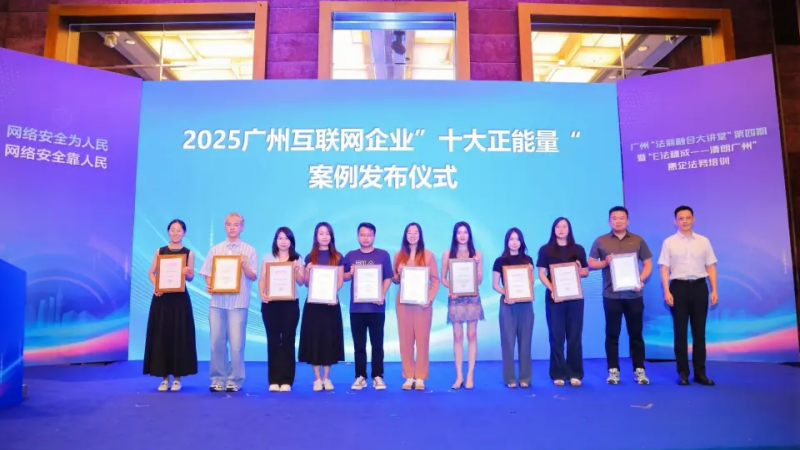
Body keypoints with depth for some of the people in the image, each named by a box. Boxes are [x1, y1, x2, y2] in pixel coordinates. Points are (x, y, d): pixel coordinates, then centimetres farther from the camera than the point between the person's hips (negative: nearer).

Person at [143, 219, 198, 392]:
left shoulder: (189, 253, 4)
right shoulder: (160, 251, 8)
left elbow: (191, 277, 2)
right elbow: (151, 273, 6)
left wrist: (186, 273, -21)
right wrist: (155, 285, -13)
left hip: (180, 298, -1)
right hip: (161, 297, 1)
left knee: (178, 335, 0)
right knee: (160, 335, 1)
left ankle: (177, 377, 9)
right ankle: (164, 377, 11)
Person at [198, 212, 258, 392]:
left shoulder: (249, 250, 3)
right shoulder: (215, 249, 10)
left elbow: (253, 277, 0)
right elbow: (208, 274, 10)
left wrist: (244, 265, -17)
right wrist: (209, 285, -9)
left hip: (238, 302, -2)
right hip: (217, 301, 3)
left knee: (236, 343, -3)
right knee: (217, 342, 5)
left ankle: (234, 380, 9)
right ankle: (218, 379, 16)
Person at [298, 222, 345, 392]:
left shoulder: (337, 257, 5)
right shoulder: (310, 257, 8)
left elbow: (340, 281, 0)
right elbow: (306, 283, 8)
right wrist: (308, 271, -12)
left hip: (331, 302, 0)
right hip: (313, 303, 1)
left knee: (329, 338, 1)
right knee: (314, 338, 0)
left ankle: (326, 378, 12)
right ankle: (317, 378, 9)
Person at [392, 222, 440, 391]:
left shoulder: (428, 254, 2)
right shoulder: (399, 255, 8)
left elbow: (435, 280, 0)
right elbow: (394, 279, 12)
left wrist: (430, 299, -11)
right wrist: (398, 275, -10)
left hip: (422, 302, -2)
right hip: (403, 302, 2)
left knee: (422, 339, -1)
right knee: (405, 339, 3)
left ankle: (420, 377, 6)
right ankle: (409, 377, 10)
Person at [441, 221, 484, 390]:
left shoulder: (477, 254, 5)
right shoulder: (448, 253, 5)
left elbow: (480, 280, 3)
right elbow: (443, 278, 5)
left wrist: (476, 265, -13)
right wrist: (451, 288, -14)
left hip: (472, 298, 0)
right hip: (455, 298, 0)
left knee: (471, 336, 1)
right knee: (457, 337, 2)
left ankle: (470, 375, 5)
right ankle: (459, 375, 7)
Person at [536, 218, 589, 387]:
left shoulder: (578, 249, 10)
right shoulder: (545, 250, 4)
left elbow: (586, 271, 13)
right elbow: (541, 274, -2)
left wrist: (579, 271, -10)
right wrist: (551, 290, -16)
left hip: (575, 297, 2)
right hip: (554, 297, -2)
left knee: (574, 336, 4)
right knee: (556, 336, 1)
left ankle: (575, 374, 10)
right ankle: (558, 374, 7)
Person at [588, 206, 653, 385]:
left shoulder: (638, 240, 7)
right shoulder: (600, 241, 4)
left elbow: (648, 264, 8)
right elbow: (591, 264, 4)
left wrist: (641, 279, -9)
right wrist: (605, 262, -15)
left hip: (633, 294, 1)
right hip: (611, 295, -1)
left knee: (636, 333, 6)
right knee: (612, 334, 4)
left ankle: (639, 370, 15)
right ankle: (613, 370, 12)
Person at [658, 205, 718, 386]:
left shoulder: (704, 241, 8)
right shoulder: (669, 242, 2)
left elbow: (711, 267, 8)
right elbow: (664, 268, -1)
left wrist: (714, 290, 1)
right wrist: (666, 292, -10)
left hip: (699, 286, 2)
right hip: (679, 287, -2)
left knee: (699, 331, 7)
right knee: (680, 332, 3)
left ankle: (700, 373, 16)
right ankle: (683, 373, 11)